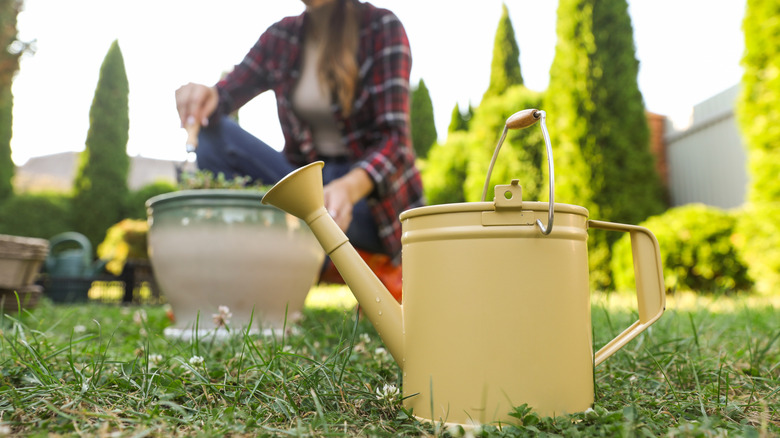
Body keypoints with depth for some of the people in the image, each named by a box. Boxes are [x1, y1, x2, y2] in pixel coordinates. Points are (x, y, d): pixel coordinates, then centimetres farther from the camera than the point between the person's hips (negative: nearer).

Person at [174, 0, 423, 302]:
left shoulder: (381, 27, -8)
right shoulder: (281, 36, 5)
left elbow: (394, 137, -18)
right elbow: (225, 95, 1)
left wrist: (349, 187, -38)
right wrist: (203, 97, -25)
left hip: (372, 191, -4)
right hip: (309, 182, 5)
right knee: (213, 135, -15)